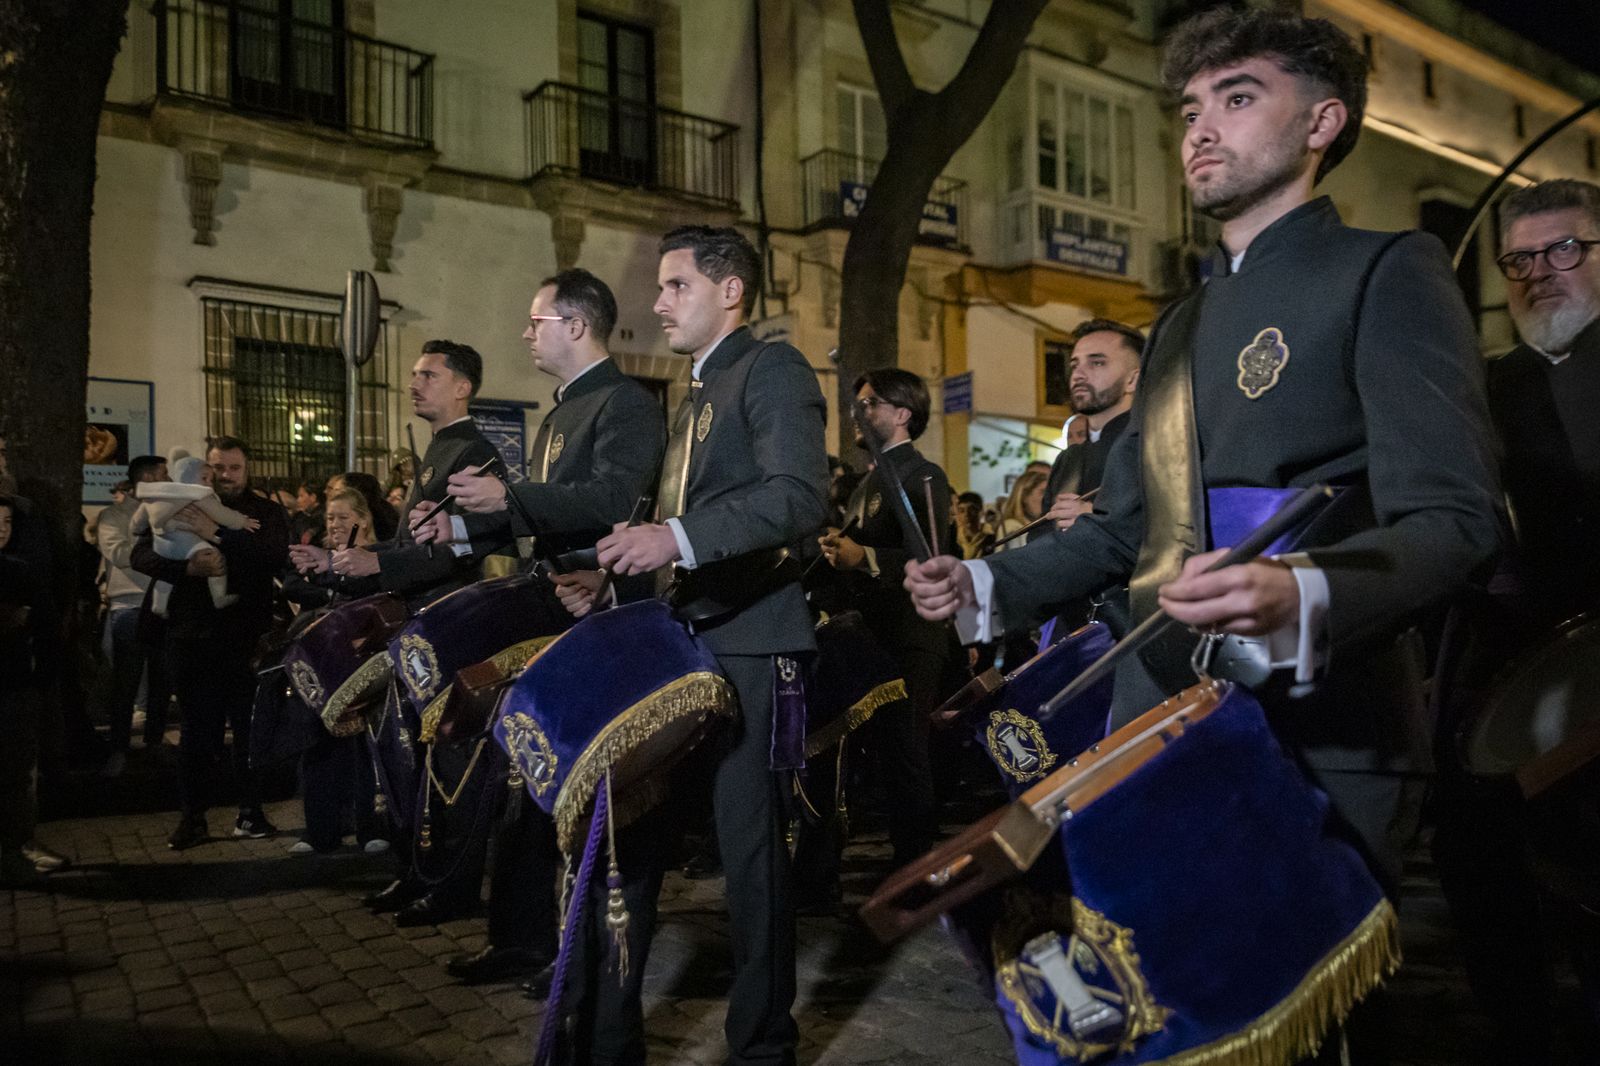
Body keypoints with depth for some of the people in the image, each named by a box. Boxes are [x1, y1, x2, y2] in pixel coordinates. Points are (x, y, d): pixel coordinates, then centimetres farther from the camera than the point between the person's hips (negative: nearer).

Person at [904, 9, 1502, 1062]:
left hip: (1317, 735, -6)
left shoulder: (1385, 273, -4)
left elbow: (1453, 517, -15)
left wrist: (1302, 597, -34)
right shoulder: (1183, 323, 20)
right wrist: (987, 585, 9)